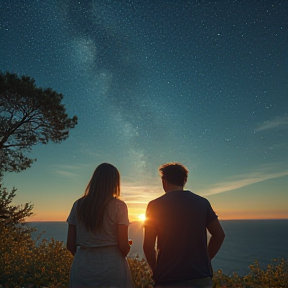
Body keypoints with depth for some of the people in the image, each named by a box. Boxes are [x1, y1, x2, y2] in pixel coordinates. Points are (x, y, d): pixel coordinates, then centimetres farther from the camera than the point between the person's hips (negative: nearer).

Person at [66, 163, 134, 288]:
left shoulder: (78, 205, 0)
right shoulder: (118, 206, -9)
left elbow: (70, 245, 2)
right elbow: (123, 245, -10)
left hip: (81, 269, 3)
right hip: (112, 267, -3)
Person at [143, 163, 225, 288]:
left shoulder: (155, 205, -7)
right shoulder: (202, 202, 0)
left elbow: (148, 246, -6)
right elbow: (219, 235, 4)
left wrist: (157, 272, 8)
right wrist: (204, 260, 13)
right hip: (201, 278, 3)